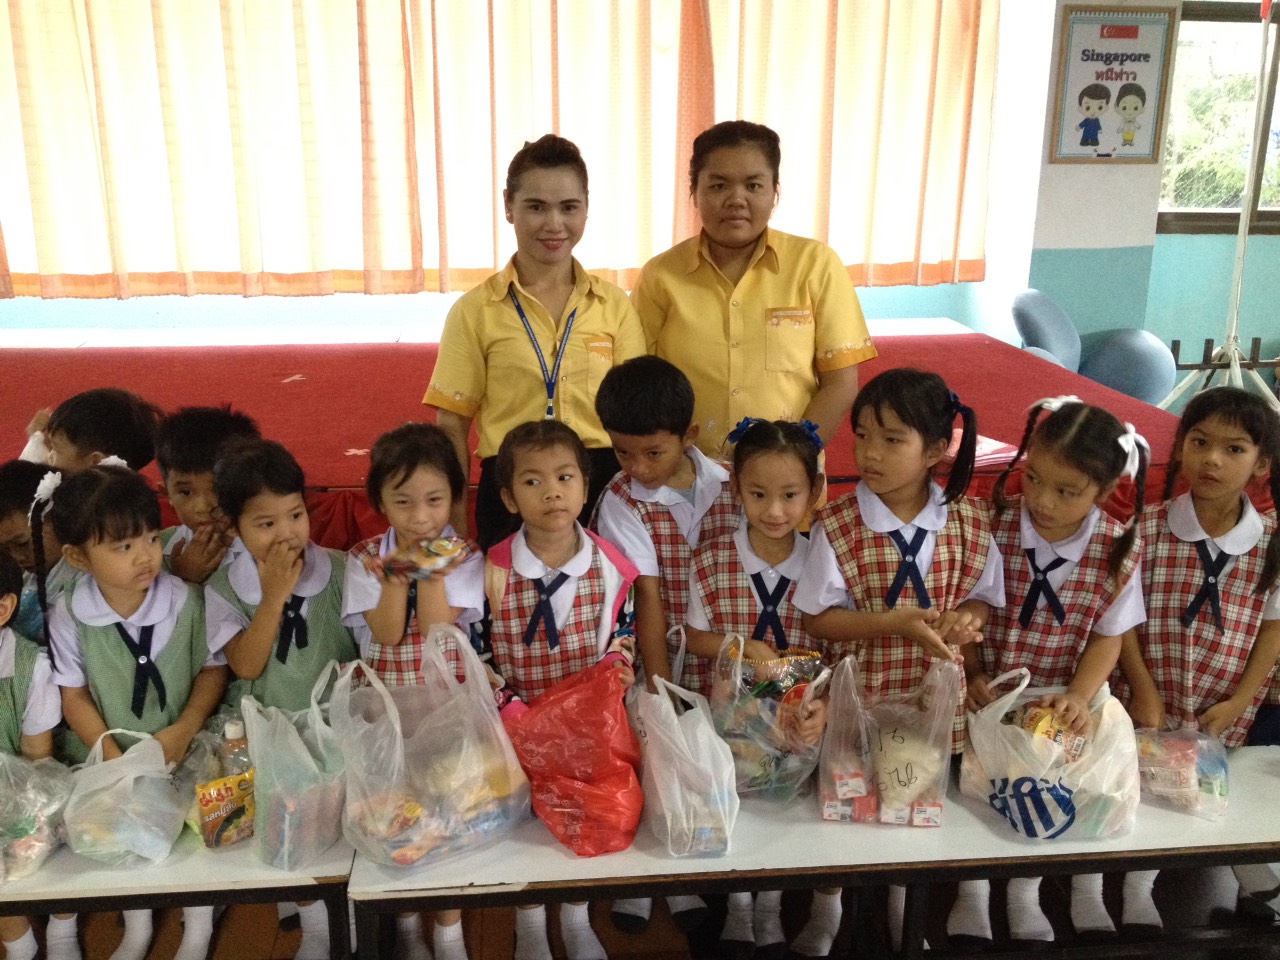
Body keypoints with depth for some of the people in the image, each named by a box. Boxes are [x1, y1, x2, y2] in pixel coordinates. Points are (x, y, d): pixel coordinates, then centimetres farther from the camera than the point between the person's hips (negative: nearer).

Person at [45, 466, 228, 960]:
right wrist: (111, 755, -12)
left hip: (182, 751, -1)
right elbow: (74, 696, -2)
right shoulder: (68, 617, -10)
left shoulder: (186, 601, -12)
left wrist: (185, 729, -14)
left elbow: (213, 668, -2)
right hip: (107, 756, 1)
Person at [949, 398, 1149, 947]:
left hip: (1065, 700, 1)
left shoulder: (1118, 549, -10)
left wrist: (1078, 698, -15)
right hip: (991, 694, -1)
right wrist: (973, 676, -12)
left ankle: (1024, 892, 24)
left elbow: (1108, 636, -3)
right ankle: (973, 892, 19)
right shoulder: (993, 526, -13)